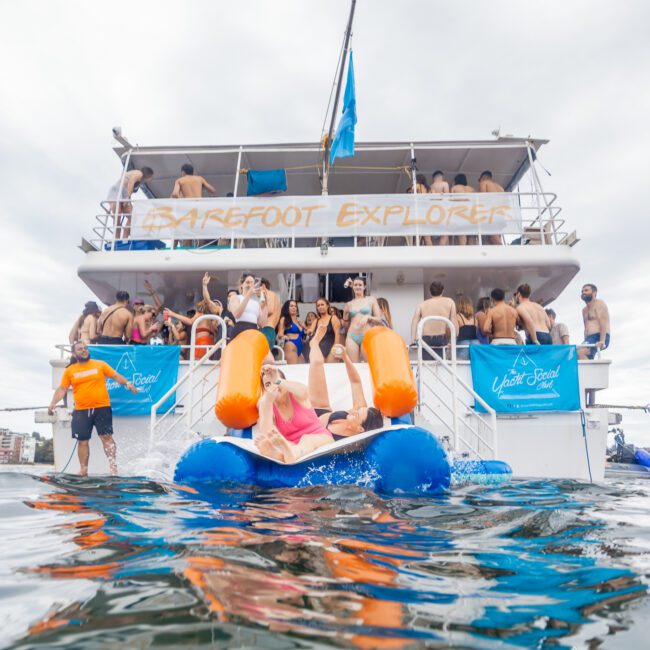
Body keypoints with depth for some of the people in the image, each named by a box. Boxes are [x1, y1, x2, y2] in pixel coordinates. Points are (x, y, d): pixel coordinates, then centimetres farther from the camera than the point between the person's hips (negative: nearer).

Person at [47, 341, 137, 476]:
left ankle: (113, 465, -2)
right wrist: (53, 403, -7)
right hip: (81, 411, 2)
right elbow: (62, 389, 7)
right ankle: (83, 470, 19)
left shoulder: (100, 364, 5)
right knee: (82, 441, 8)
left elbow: (115, 375, 3)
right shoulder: (69, 371, 6)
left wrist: (127, 383, -14)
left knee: (106, 436, -4)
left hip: (102, 408, -1)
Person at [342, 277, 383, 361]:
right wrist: (345, 313, 3)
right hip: (352, 337, 2)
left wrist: (368, 317, -13)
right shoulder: (349, 304, 12)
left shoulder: (371, 300, 7)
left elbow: (379, 320, 3)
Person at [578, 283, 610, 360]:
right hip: (589, 339, 8)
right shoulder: (584, 310, 26)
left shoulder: (599, 303, 1)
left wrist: (602, 341, -22)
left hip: (598, 339, -8)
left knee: (579, 352, -30)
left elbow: (603, 324, -11)